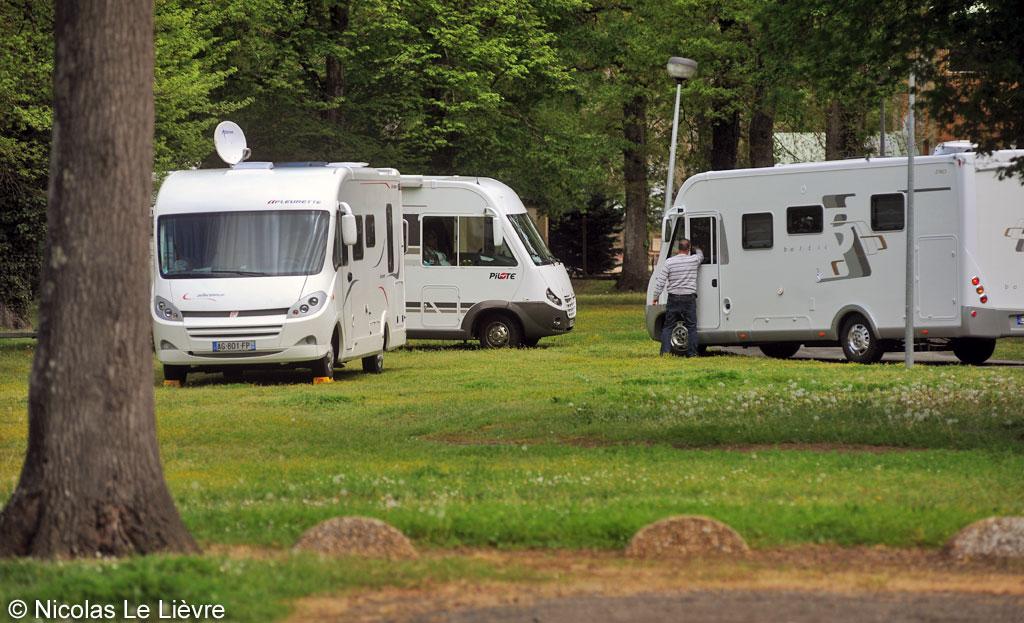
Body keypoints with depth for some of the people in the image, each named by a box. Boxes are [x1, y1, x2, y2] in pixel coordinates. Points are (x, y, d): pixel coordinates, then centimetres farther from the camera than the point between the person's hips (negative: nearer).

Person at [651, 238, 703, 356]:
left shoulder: (669, 262, -5)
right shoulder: (694, 260, -4)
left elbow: (660, 281, -5)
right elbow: (700, 255, 22)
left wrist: (655, 297, 4)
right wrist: (696, 249, 45)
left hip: (674, 298, 1)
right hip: (689, 298, -1)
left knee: (668, 326, 8)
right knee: (691, 326, 7)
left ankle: (665, 351, 0)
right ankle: (691, 352, 4)